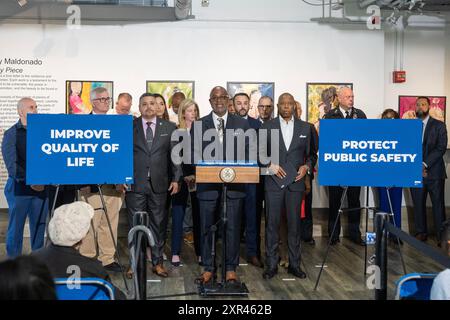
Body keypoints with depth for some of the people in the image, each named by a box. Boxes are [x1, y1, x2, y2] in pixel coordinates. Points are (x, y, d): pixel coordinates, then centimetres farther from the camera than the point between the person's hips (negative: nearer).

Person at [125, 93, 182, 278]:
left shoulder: (169, 128, 8)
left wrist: (176, 179, 1)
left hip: (159, 185, 1)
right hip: (135, 184, -1)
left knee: (159, 224, 6)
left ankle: (158, 262, 17)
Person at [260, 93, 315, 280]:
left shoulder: (305, 128, 9)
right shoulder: (267, 127, 5)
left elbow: (310, 153, 12)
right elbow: (260, 153, 6)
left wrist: (306, 166, -6)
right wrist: (269, 165, -10)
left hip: (296, 182, 1)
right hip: (273, 182, -1)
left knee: (294, 224, 6)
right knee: (272, 224, 1)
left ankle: (294, 264, 16)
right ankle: (271, 265, 10)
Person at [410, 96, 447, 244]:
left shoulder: (439, 126, 4)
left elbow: (441, 148, -6)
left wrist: (425, 164, -15)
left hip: (434, 172, -2)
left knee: (438, 205, -1)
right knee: (418, 205, 7)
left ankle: (441, 236, 7)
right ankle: (421, 233, 18)